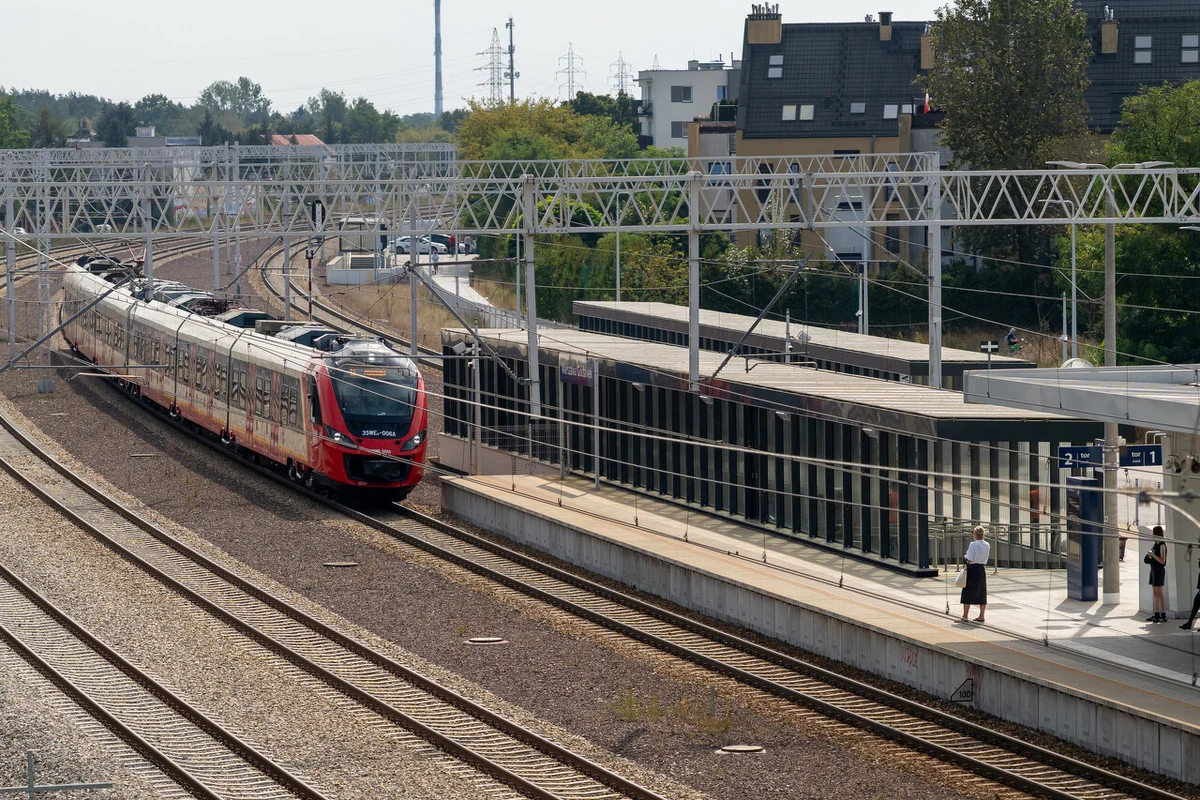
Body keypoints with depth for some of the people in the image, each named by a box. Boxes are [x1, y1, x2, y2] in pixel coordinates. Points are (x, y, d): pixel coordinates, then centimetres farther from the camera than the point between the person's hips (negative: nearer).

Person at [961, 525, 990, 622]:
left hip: (973, 569, -6)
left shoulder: (973, 545, -17)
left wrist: (965, 557, 3)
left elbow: (969, 559, -20)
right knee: (982, 593, 12)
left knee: (968, 593, 1)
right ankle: (981, 616, 16)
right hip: (982, 569, 6)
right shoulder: (987, 545, 3)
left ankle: (965, 616, 2)